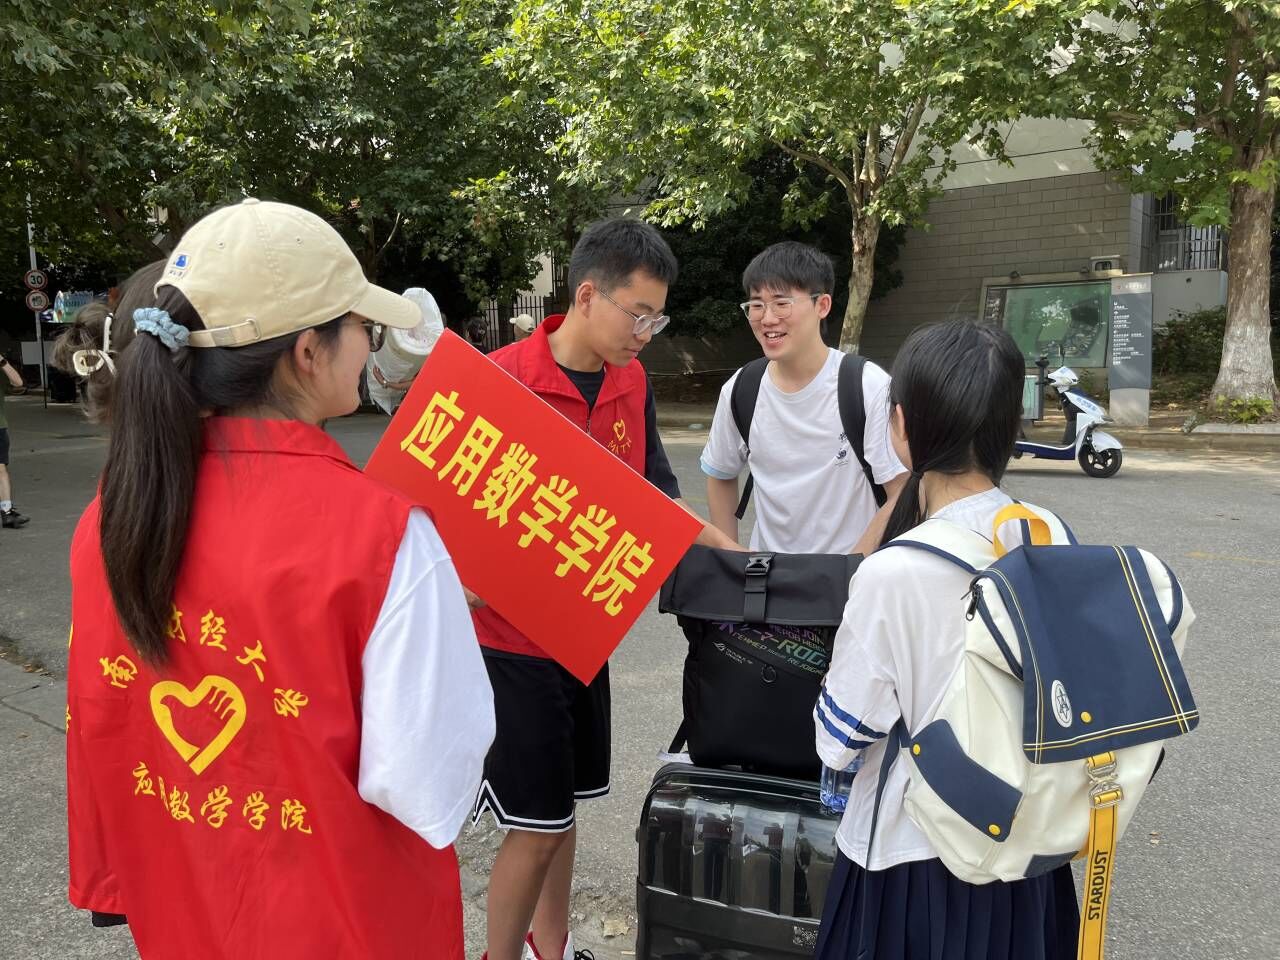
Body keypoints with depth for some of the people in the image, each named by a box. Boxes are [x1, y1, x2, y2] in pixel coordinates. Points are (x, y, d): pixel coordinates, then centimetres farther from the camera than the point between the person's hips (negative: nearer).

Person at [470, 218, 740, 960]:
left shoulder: (633, 382, 1)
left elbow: (652, 491, 10)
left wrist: (717, 543, -1)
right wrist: (473, 583, -28)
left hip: (585, 628, 6)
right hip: (514, 638, -6)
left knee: (560, 810, 20)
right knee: (537, 826, 3)